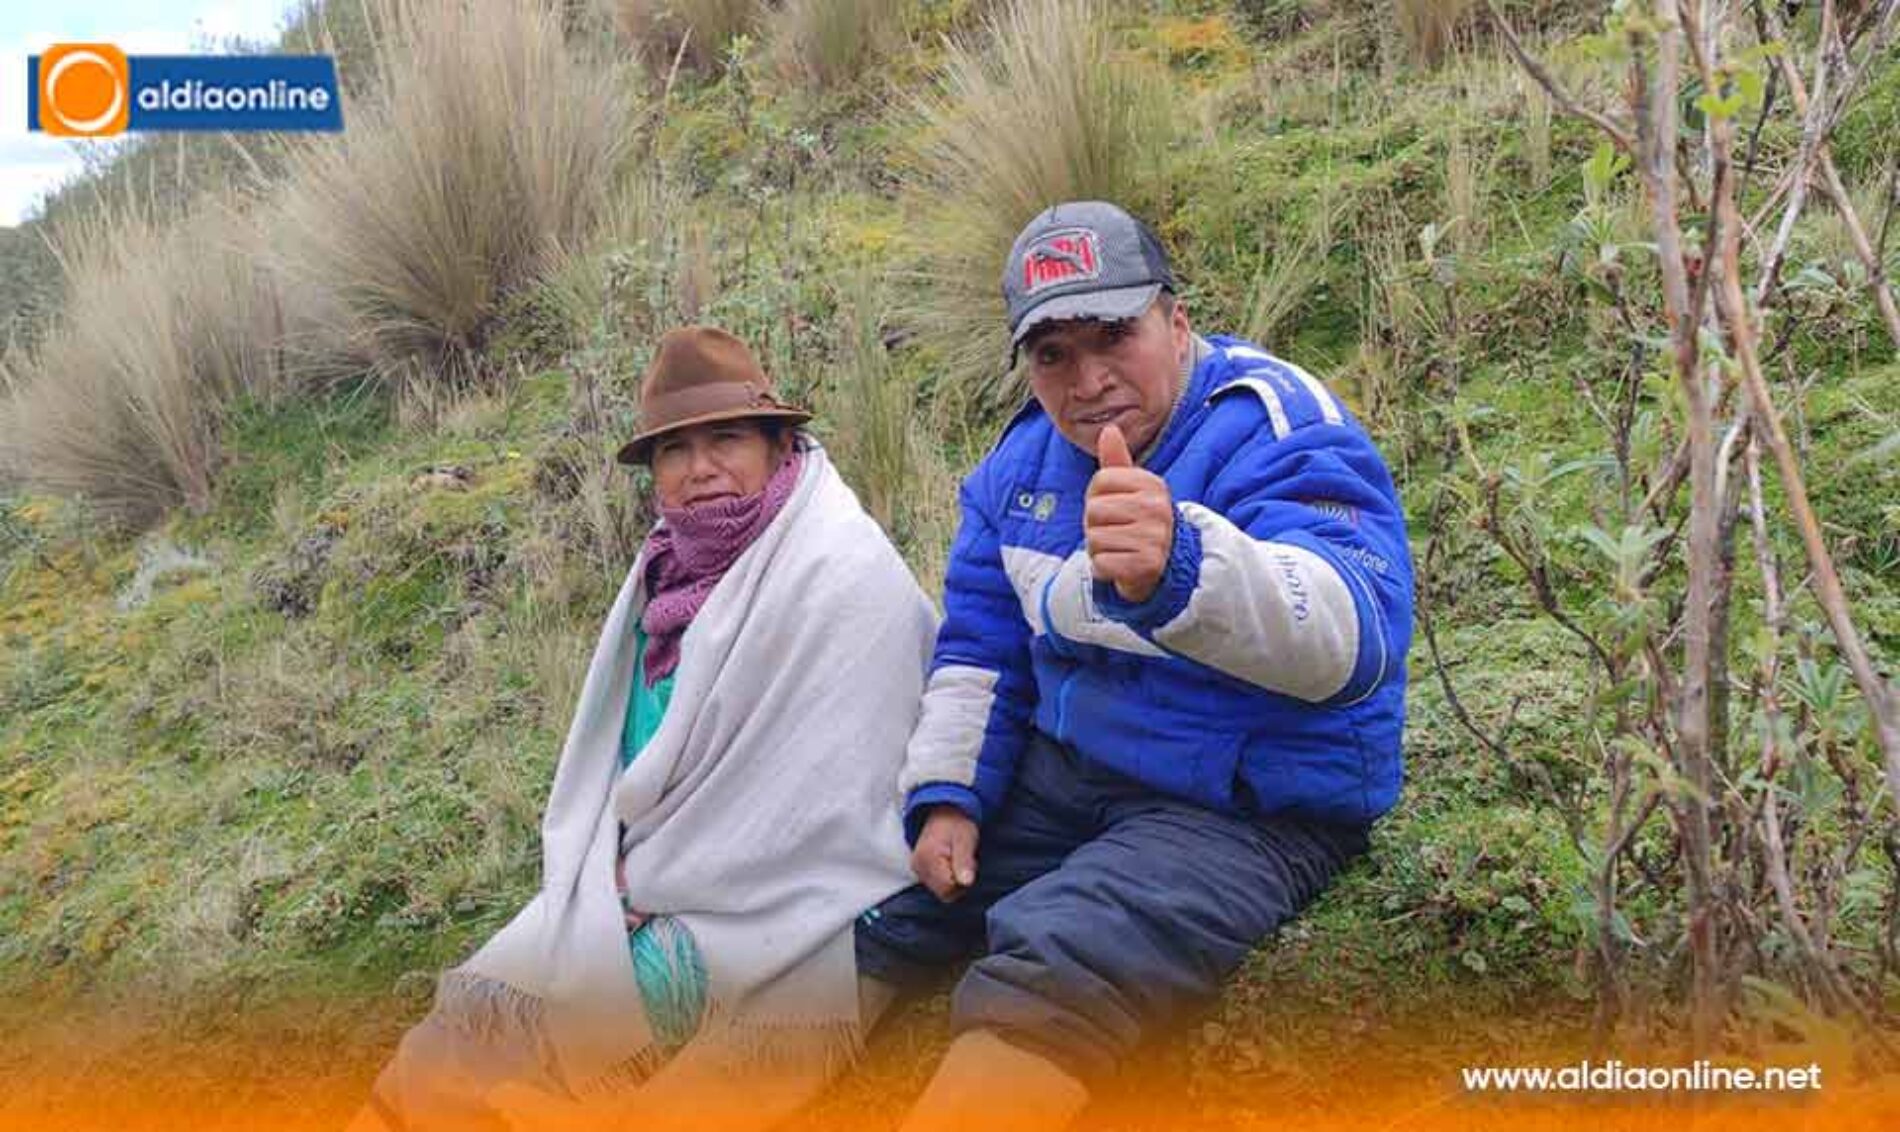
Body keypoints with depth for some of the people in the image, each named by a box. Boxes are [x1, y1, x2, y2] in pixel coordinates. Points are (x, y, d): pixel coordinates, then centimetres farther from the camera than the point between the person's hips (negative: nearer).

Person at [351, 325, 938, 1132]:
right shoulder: (675, 567, 7)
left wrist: (652, 886, -14)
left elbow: (813, 794, -19)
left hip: (774, 926, -7)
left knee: (503, 1019, -13)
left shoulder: (841, 573, -15)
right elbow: (618, 747, 12)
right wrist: (623, 880, -2)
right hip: (658, 892, 7)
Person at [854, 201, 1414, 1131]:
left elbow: (1349, 637, -40)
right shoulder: (1027, 452, 3)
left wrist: (1177, 569, -60)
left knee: (1048, 970, -31)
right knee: (874, 897, 8)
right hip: (1064, 771, 8)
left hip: (1252, 808, -7)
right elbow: (979, 645, 13)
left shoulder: (1280, 433, -20)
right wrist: (945, 793, 0)